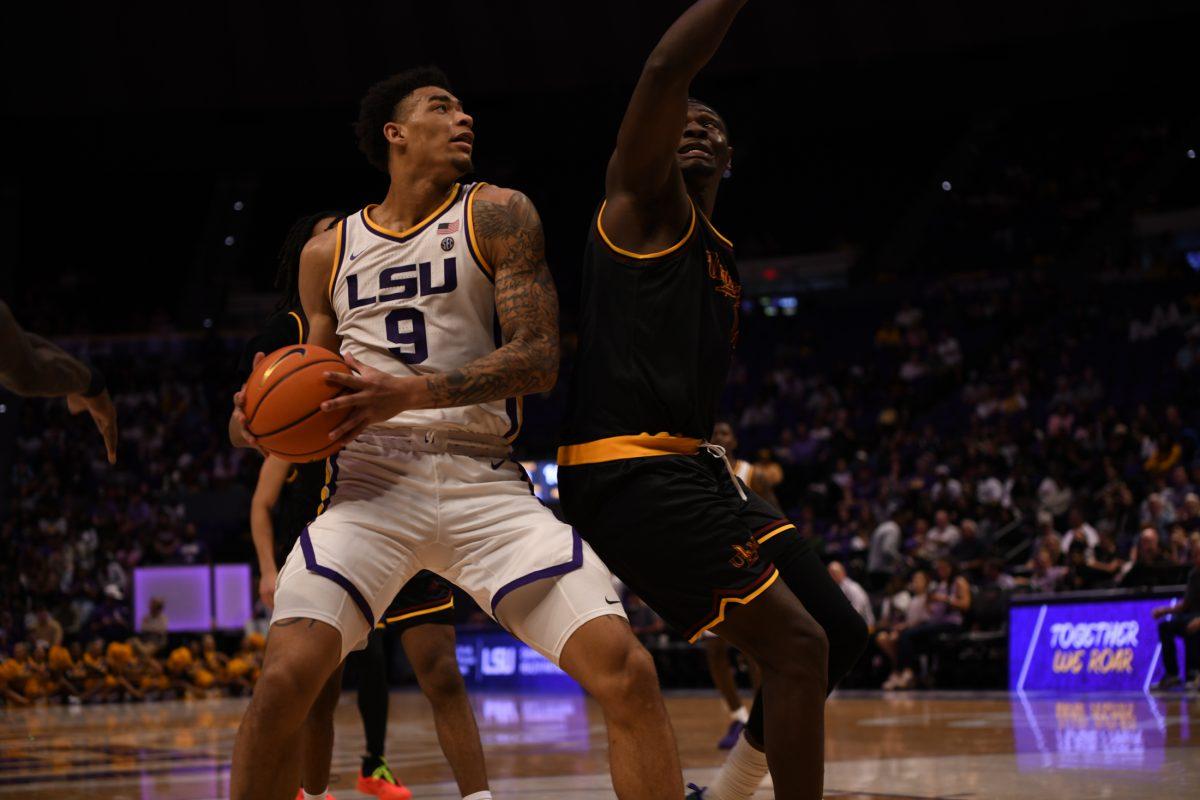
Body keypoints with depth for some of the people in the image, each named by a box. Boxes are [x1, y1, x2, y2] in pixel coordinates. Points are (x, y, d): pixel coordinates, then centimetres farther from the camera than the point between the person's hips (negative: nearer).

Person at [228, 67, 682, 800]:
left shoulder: (498, 216, 5)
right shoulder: (328, 253, 14)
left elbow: (539, 359, -5)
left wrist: (409, 394, -18)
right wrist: (262, 417, -1)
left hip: (486, 482, -1)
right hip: (371, 478, 1)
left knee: (626, 671, -17)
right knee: (286, 678, -21)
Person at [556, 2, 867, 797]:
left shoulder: (723, 258, 23)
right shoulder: (645, 201, -2)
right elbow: (667, 70, -20)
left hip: (690, 464, 10)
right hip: (628, 471, -10)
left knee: (840, 633, 12)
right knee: (797, 646, -16)